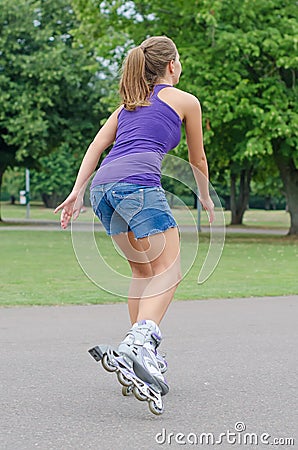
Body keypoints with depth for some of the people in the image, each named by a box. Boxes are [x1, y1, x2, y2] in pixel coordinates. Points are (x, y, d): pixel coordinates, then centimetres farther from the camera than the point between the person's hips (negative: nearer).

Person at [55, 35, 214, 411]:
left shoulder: (129, 103, 30)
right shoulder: (185, 101, 16)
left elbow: (96, 146, 18)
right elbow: (197, 160, 25)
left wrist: (77, 192, 13)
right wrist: (206, 199, 40)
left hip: (103, 185, 7)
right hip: (139, 183, -6)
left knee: (143, 270, 19)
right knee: (168, 273, -8)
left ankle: (142, 351, 15)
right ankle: (140, 341, -33)